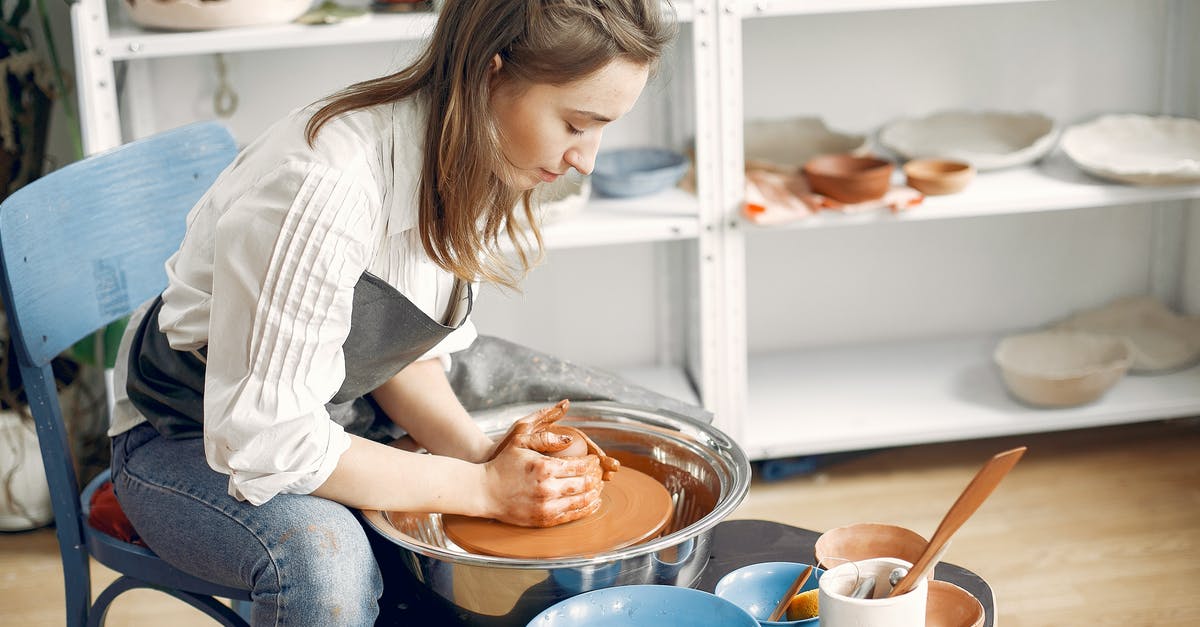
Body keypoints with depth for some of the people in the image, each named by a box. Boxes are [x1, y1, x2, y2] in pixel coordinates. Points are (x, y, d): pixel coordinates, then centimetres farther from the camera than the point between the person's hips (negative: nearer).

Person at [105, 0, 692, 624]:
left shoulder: (471, 155, -11)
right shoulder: (327, 186, -36)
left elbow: (411, 347, -1)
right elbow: (266, 441, -33)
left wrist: (482, 453, -20)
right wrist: (483, 486, -28)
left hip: (358, 403, 7)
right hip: (194, 437, -7)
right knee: (326, 561, -42)